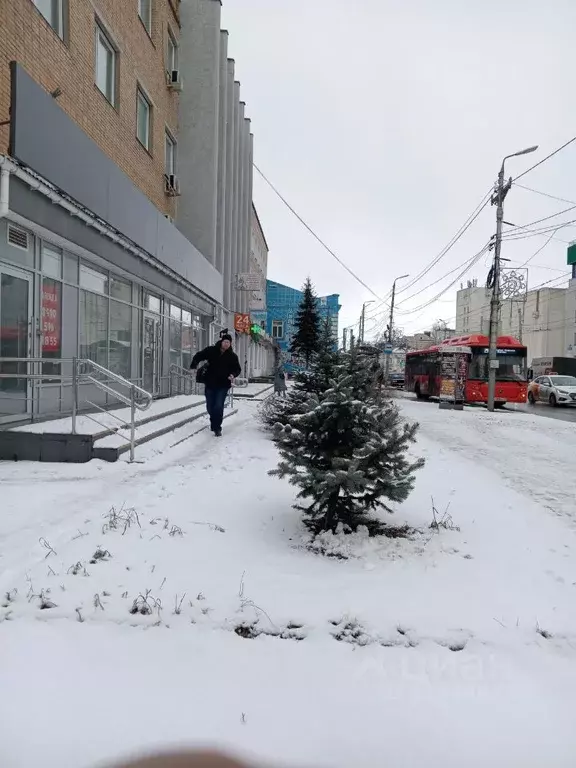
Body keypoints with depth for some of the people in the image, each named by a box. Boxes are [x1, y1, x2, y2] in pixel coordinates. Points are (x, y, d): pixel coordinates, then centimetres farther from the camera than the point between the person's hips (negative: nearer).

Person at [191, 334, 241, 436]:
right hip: (210, 383, 2)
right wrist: (194, 366, -11)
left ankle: (217, 427, 0)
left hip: (223, 385, -2)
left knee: (218, 406, -12)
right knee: (210, 407, 12)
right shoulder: (211, 350, -2)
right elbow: (198, 356, 5)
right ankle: (214, 422, 38)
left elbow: (238, 369, 6)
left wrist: (233, 375, -16)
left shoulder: (232, 356, -2)